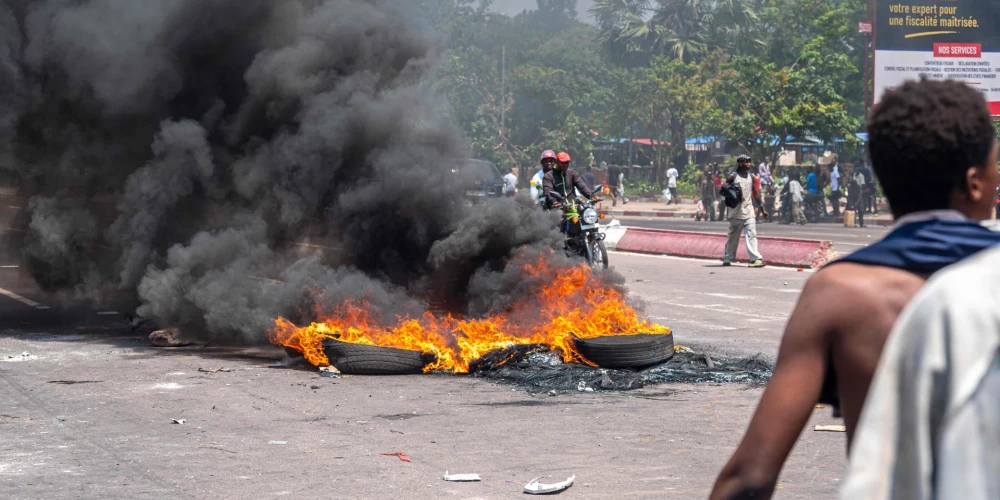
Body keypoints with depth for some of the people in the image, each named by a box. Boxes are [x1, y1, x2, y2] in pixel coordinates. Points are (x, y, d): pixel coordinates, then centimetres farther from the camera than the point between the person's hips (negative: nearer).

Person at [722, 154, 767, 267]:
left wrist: (762, 208, 12)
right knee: (733, 236, 8)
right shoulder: (733, 177, -3)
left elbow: (756, 194, 14)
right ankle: (728, 257, 20)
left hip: (748, 211, 2)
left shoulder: (752, 177, 9)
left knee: (751, 235, -9)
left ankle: (755, 258, -15)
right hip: (736, 212, -2)